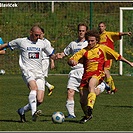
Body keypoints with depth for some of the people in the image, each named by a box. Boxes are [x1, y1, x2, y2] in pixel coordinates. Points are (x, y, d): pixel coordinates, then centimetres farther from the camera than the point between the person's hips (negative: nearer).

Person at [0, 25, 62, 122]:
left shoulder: (43, 43, 13)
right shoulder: (21, 42, 6)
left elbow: (52, 55, 17)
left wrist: (56, 56, -5)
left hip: (39, 73, 4)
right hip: (27, 70, -4)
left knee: (40, 100, -6)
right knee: (34, 87, -35)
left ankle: (22, 111, 19)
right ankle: (34, 112, -45)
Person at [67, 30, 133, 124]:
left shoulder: (102, 48, 10)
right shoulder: (84, 51, 12)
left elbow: (117, 56, 18)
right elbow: (70, 61, 6)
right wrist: (72, 62, -18)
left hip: (98, 73, -3)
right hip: (87, 74, 3)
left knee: (91, 85, -38)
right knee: (82, 101, 1)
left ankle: (90, 108, -54)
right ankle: (87, 116, 30)